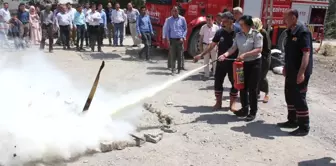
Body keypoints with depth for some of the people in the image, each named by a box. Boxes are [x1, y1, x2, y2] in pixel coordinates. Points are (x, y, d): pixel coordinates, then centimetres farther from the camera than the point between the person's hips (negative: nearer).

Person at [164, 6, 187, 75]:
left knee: (180, 56, 1)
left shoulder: (182, 19, 4)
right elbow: (167, 30, 11)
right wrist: (168, 39, 2)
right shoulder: (169, 20, 7)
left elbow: (185, 29, 9)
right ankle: (173, 69, 2)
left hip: (180, 40, 0)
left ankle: (179, 69, 10)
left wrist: (183, 37, -2)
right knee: (172, 56, -2)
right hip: (172, 40, 0)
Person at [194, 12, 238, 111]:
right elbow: (212, 45, 5)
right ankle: (218, 102, 20)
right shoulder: (220, 32, -1)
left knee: (235, 83, 6)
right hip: (221, 62, 2)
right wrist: (201, 55, 2)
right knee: (218, 82, 6)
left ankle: (232, 103, 20)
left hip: (233, 63, -2)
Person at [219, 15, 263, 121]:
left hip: (254, 63, -5)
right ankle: (244, 109, 26)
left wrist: (245, 54, -28)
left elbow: (258, 49, -18)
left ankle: (253, 112, 11)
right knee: (243, 87, 11)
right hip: (242, 63, 5)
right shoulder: (238, 35, 5)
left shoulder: (256, 35, -11)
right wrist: (225, 54, -20)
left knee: (252, 88, -1)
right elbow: (233, 48, -2)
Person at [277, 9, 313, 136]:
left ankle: (304, 127, 7)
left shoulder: (303, 32, -17)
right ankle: (292, 121, 30)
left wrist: (302, 72, -29)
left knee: (299, 98, -3)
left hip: (300, 72, -9)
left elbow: (306, 53, -24)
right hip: (291, 71, 9)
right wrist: (286, 67, 22)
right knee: (290, 96, 16)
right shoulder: (290, 32, 11)